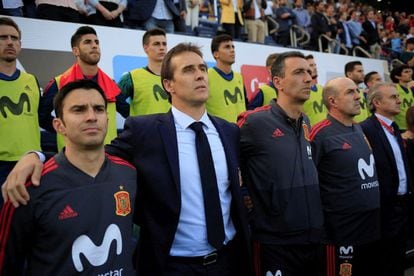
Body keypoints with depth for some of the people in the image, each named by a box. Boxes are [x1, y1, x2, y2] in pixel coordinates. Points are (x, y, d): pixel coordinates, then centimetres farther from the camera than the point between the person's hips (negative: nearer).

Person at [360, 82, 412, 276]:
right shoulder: (366, 129, -17)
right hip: (386, 206, -8)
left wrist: (408, 192, 13)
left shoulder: (394, 128, 13)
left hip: (403, 203, 8)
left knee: (398, 259, 19)